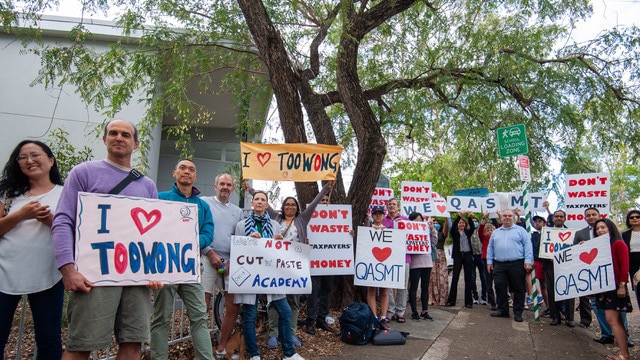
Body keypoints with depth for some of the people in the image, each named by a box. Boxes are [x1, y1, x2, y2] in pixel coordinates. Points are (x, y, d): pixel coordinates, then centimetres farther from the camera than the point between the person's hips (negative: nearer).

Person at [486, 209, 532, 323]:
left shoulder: (520, 231, 5)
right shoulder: (495, 232, 16)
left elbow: (527, 246, -2)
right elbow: (490, 248, 17)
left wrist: (528, 261, -11)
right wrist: (489, 261, 10)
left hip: (517, 264, -3)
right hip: (499, 265, 3)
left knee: (518, 289, 2)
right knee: (500, 288, 3)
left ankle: (518, 312, 12)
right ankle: (502, 310, 15)